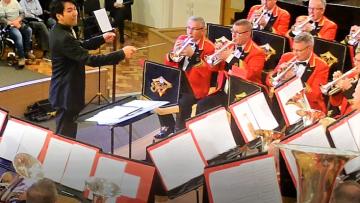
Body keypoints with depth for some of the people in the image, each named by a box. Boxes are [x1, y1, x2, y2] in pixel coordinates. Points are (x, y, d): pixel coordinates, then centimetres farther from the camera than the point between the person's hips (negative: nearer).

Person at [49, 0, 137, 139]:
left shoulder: (60, 31, 5)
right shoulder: (63, 38, -27)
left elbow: (80, 46, 21)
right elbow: (90, 60, -30)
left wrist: (102, 39, 10)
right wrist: (121, 54, -28)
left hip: (66, 90, 10)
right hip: (66, 94, -10)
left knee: (65, 133, 21)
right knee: (66, 135, 1)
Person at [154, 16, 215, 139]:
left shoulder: (208, 47, -7)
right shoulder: (181, 39, 9)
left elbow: (206, 73, -18)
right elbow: (168, 65, 11)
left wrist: (193, 55, -26)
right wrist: (173, 53, -11)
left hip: (195, 86, -6)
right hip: (177, 80, 6)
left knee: (183, 103, -29)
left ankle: (179, 130, -4)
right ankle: (168, 126, 9)